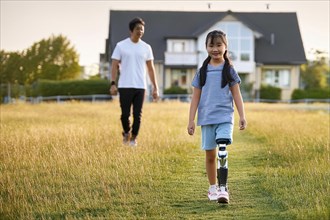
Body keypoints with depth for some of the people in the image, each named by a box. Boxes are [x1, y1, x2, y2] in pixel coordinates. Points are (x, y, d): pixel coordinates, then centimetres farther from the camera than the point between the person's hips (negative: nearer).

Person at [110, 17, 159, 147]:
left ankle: (134, 137, 16)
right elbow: (115, 65, 0)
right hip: (125, 86, -2)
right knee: (125, 114, 0)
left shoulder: (146, 48, 8)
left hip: (140, 87, 2)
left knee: (138, 114, 1)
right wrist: (113, 84, -11)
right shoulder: (121, 46, 0)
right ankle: (126, 133, 26)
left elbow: (150, 68, 11)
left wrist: (155, 87, 6)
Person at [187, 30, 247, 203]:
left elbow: (236, 95, 4)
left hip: (225, 117, -2)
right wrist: (191, 120, 2)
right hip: (206, 118, 2)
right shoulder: (202, 71, 6)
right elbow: (196, 97, 7)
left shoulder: (229, 70, 3)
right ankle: (213, 188, 23)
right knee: (210, 155, 9)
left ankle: (223, 189, -17)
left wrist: (242, 116, -3)